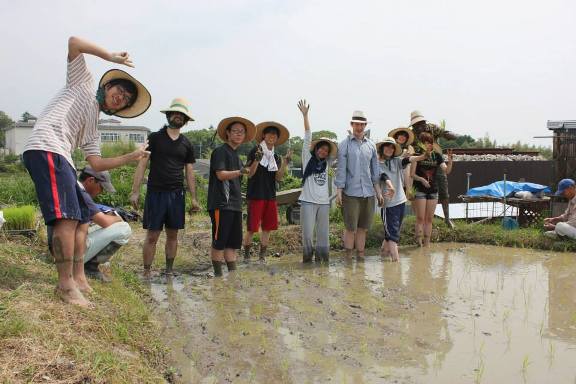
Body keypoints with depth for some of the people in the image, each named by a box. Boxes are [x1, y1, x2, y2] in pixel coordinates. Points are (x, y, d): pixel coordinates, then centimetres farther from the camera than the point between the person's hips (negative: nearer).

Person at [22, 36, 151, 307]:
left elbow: (96, 164, 22)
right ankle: (66, 284, -12)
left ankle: (79, 279, 16)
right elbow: (74, 42, 5)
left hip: (61, 160, 10)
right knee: (68, 217, -16)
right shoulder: (83, 83, 14)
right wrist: (111, 57, 6)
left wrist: (130, 158, 17)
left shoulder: (93, 129, 29)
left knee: (81, 220, 11)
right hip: (45, 149, -10)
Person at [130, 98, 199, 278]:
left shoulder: (186, 144, 11)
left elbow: (190, 173, 13)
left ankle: (169, 270, 20)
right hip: (155, 193, -3)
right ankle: (147, 272, 7)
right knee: (152, 235, -2)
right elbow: (142, 165, -1)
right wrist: (135, 191, -9)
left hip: (177, 194, 3)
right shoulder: (155, 138, 2)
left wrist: (194, 199, 8)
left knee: (172, 235, 9)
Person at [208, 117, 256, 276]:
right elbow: (221, 174, -15)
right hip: (221, 204, -8)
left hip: (235, 205, 8)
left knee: (233, 243, 9)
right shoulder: (220, 151, -3)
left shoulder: (236, 155, 20)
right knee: (219, 242, -3)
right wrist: (241, 171, -28)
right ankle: (218, 274, 4)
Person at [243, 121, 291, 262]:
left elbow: (279, 178, 3)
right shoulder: (255, 151, -2)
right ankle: (246, 256, 10)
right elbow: (249, 174, -9)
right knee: (251, 228, -4)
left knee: (267, 228, 6)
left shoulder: (276, 157, 13)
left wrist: (285, 163, -9)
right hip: (256, 196, -5)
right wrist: (257, 159, -22)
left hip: (270, 196, 6)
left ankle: (262, 256, 15)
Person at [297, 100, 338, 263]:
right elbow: (308, 138, -1)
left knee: (323, 234, 5)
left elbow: (339, 151, 25)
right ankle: (307, 260, 5)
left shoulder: (327, 163, 16)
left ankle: (322, 260, 12)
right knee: (308, 234, -7)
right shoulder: (308, 158, 5)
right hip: (308, 201, -4)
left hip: (324, 202, 4)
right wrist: (305, 115, -6)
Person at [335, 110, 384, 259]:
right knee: (350, 228, -2)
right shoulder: (344, 144, 0)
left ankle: (360, 256, 19)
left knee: (363, 228, 10)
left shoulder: (371, 145, 12)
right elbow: (341, 169, -3)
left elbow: (375, 170, 17)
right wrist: (339, 191, -8)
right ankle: (348, 257, 8)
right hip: (351, 192, -4)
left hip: (369, 192, 4)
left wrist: (378, 191, 13)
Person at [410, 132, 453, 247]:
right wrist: (421, 179, -24)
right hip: (420, 190, -4)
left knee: (429, 219, 8)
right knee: (420, 218, -5)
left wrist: (450, 161, -18)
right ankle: (419, 242, -1)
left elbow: (447, 171, -1)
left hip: (433, 191, 4)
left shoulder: (437, 156, 5)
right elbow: (412, 174, -7)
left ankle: (427, 243, 14)